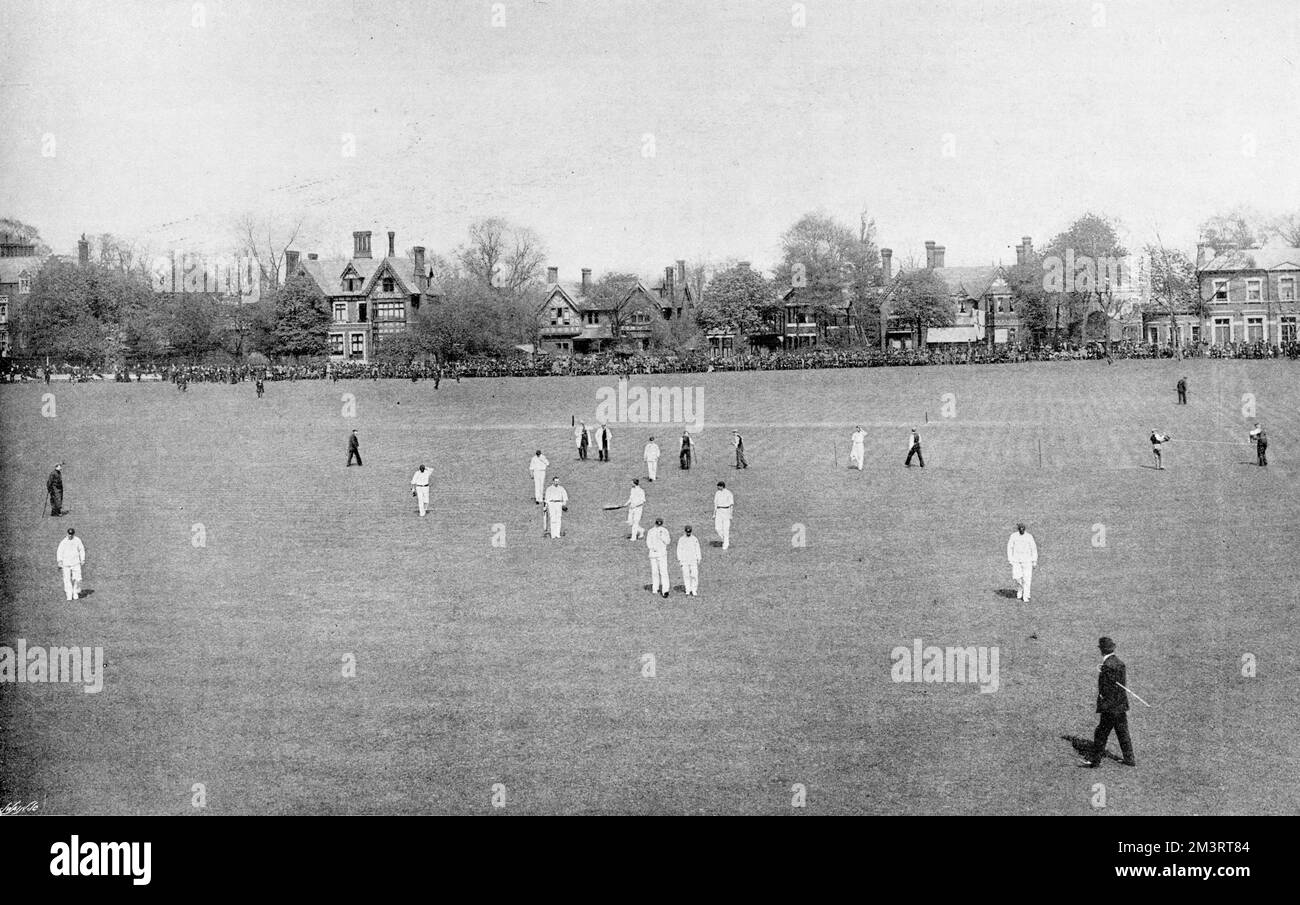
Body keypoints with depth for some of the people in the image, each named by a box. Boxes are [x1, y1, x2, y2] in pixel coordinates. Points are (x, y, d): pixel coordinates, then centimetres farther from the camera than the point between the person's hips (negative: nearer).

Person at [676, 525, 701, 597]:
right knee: (686, 576, 0)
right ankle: (688, 591, 7)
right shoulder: (681, 540, 1)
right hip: (684, 561, 0)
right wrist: (679, 560, -4)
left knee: (694, 575, -7)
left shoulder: (695, 539, 4)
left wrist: (698, 559, 2)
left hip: (693, 560, 0)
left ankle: (694, 591, -1)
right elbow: (679, 550, 3)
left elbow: (698, 549, 8)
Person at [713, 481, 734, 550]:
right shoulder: (717, 493, 7)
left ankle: (725, 544, 6)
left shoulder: (728, 493, -10)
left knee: (726, 528, -3)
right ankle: (725, 539, 22)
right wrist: (714, 514, 10)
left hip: (726, 511, -5)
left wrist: (730, 515, -13)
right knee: (717, 528, -2)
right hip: (719, 511, 5)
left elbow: (731, 504, -9)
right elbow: (715, 504, 13)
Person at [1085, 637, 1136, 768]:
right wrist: (1126, 707, 20)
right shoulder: (1120, 663, 7)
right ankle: (1129, 760, 20)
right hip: (1121, 707, 8)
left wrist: (1099, 711, -17)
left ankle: (1095, 760, 9)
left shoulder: (1107, 666, -20)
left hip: (1109, 709, -8)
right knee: (1123, 733, 15)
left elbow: (1104, 692, -20)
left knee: (1100, 734, 2)